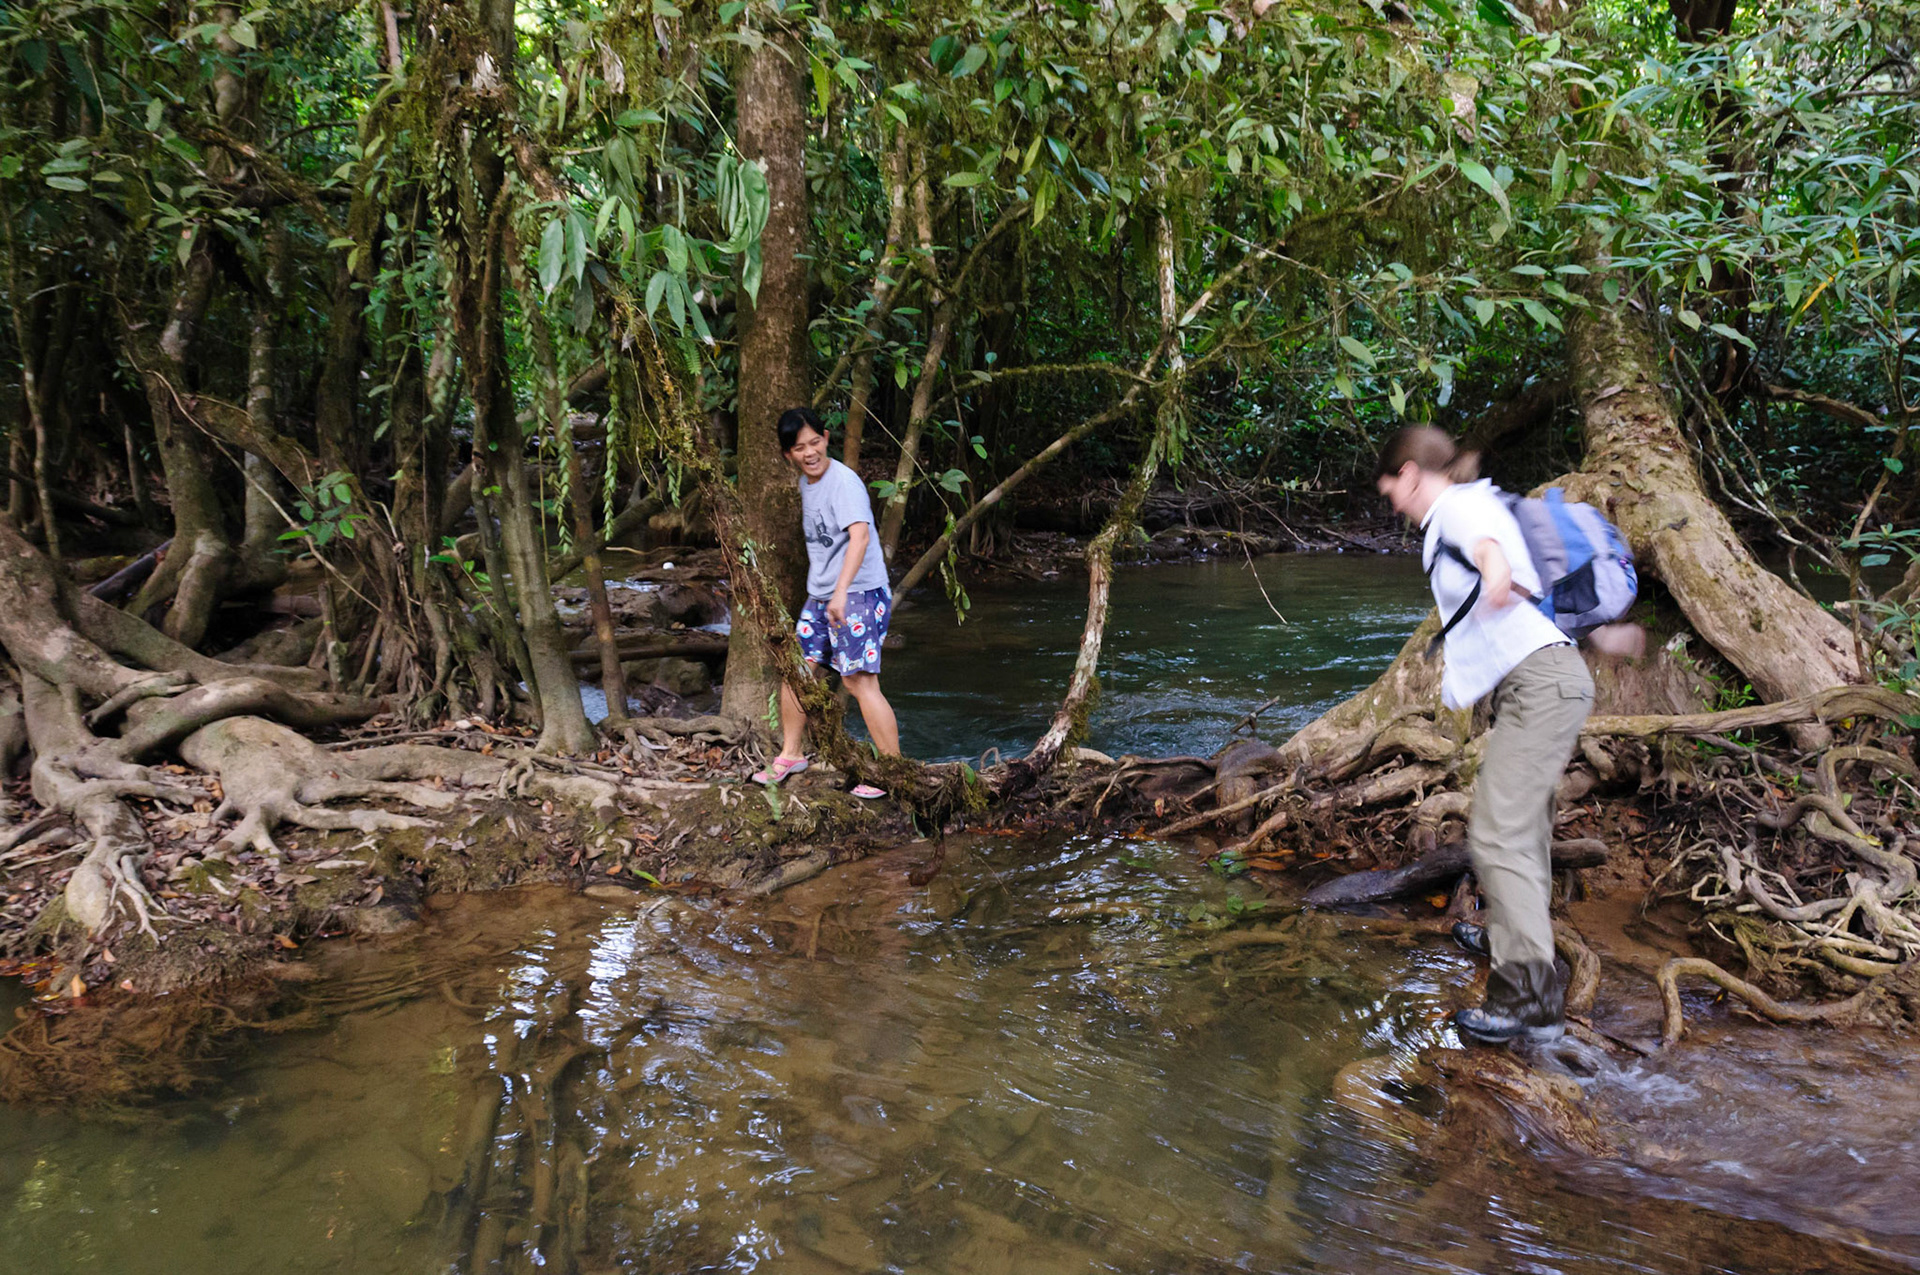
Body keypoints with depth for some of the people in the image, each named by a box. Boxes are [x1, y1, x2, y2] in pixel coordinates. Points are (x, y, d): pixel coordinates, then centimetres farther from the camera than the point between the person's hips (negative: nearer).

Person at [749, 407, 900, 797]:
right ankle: (791, 754, 30)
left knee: (859, 680, -12)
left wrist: (841, 591, -40)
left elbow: (860, 534, -31)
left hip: (859, 594, -9)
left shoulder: (844, 481, -17)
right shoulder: (805, 483, 11)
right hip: (819, 596, 9)